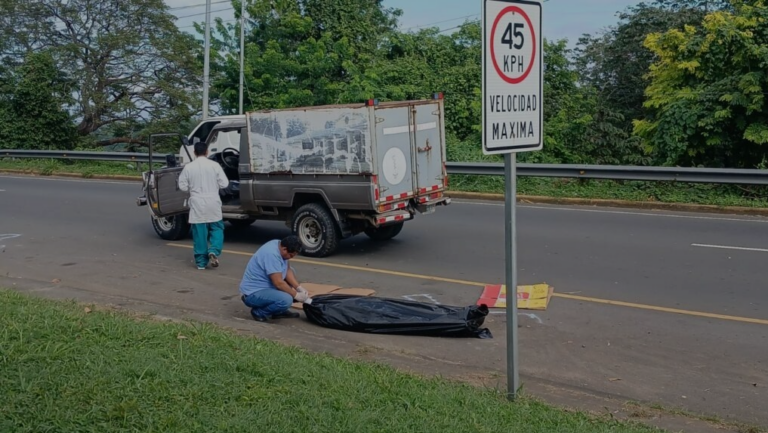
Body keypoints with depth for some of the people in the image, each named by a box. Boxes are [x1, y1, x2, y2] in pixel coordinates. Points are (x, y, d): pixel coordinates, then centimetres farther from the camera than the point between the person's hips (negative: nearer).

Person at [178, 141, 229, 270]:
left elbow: (182, 186, 0)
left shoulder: (188, 167, -3)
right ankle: (213, 251, -8)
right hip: (213, 203, 0)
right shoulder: (214, 165, -4)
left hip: (197, 204, 1)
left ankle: (201, 261, 10)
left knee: (199, 233, 6)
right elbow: (224, 183, -3)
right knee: (217, 229, 13)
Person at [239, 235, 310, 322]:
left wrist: (299, 288, -2)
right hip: (252, 294, -10)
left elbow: (288, 270, 8)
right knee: (286, 300, -31)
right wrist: (296, 295, -15)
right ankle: (259, 313, -4)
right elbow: (278, 283, -26)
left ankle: (279, 311, 17)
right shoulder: (272, 254, -27)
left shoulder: (279, 244, 1)